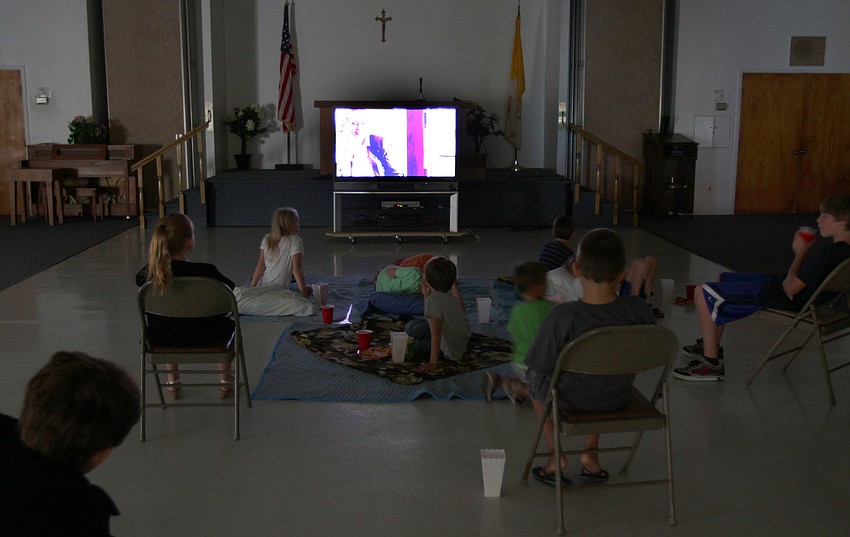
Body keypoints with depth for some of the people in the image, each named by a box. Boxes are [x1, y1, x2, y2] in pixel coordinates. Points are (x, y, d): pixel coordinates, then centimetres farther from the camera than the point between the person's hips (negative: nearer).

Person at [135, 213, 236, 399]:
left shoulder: (151, 272, -17)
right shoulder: (205, 271, -26)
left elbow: (139, 278, 9)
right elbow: (229, 286, -5)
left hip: (161, 339, 3)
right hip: (200, 337, -3)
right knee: (228, 323, 31)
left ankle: (172, 383, 45)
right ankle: (226, 382, 39)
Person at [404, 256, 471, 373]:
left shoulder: (433, 299, -26)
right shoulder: (449, 296, 1)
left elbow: (436, 333, -33)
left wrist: (433, 362, -35)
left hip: (452, 351, -9)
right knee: (411, 327, 13)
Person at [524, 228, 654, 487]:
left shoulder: (562, 316, -33)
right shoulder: (637, 310, -22)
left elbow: (542, 365, -22)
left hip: (570, 399, -3)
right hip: (617, 397, 3)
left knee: (534, 377, 30)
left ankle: (555, 455, 29)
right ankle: (591, 454, 34)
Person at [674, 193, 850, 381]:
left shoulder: (829, 253, -31)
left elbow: (790, 287, -24)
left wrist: (800, 252, -12)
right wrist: (804, 251, -11)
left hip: (778, 296, -11)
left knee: (703, 295, -11)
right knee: (722, 280, 27)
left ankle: (711, 362, -3)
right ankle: (711, 345, 32)